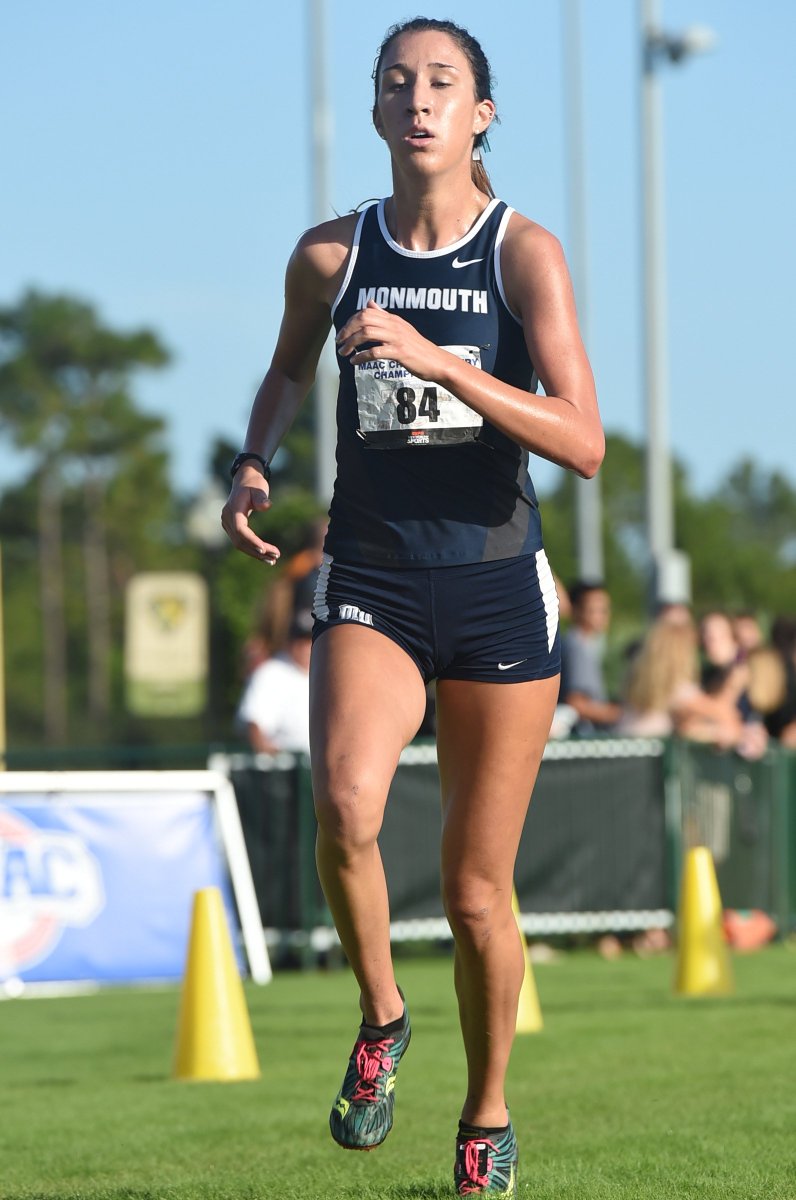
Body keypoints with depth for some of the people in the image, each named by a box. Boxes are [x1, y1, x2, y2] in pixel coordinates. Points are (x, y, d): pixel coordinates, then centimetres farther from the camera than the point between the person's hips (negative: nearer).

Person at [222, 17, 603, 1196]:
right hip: (371, 581, 1)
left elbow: (584, 444, -16)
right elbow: (289, 369, 24)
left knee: (478, 895, 5)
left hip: (498, 588, -1)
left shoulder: (526, 254, -6)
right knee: (346, 809, -29)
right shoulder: (330, 255, 2)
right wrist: (253, 462, 4)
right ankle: (381, 1015, -2)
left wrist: (438, 359, -25)